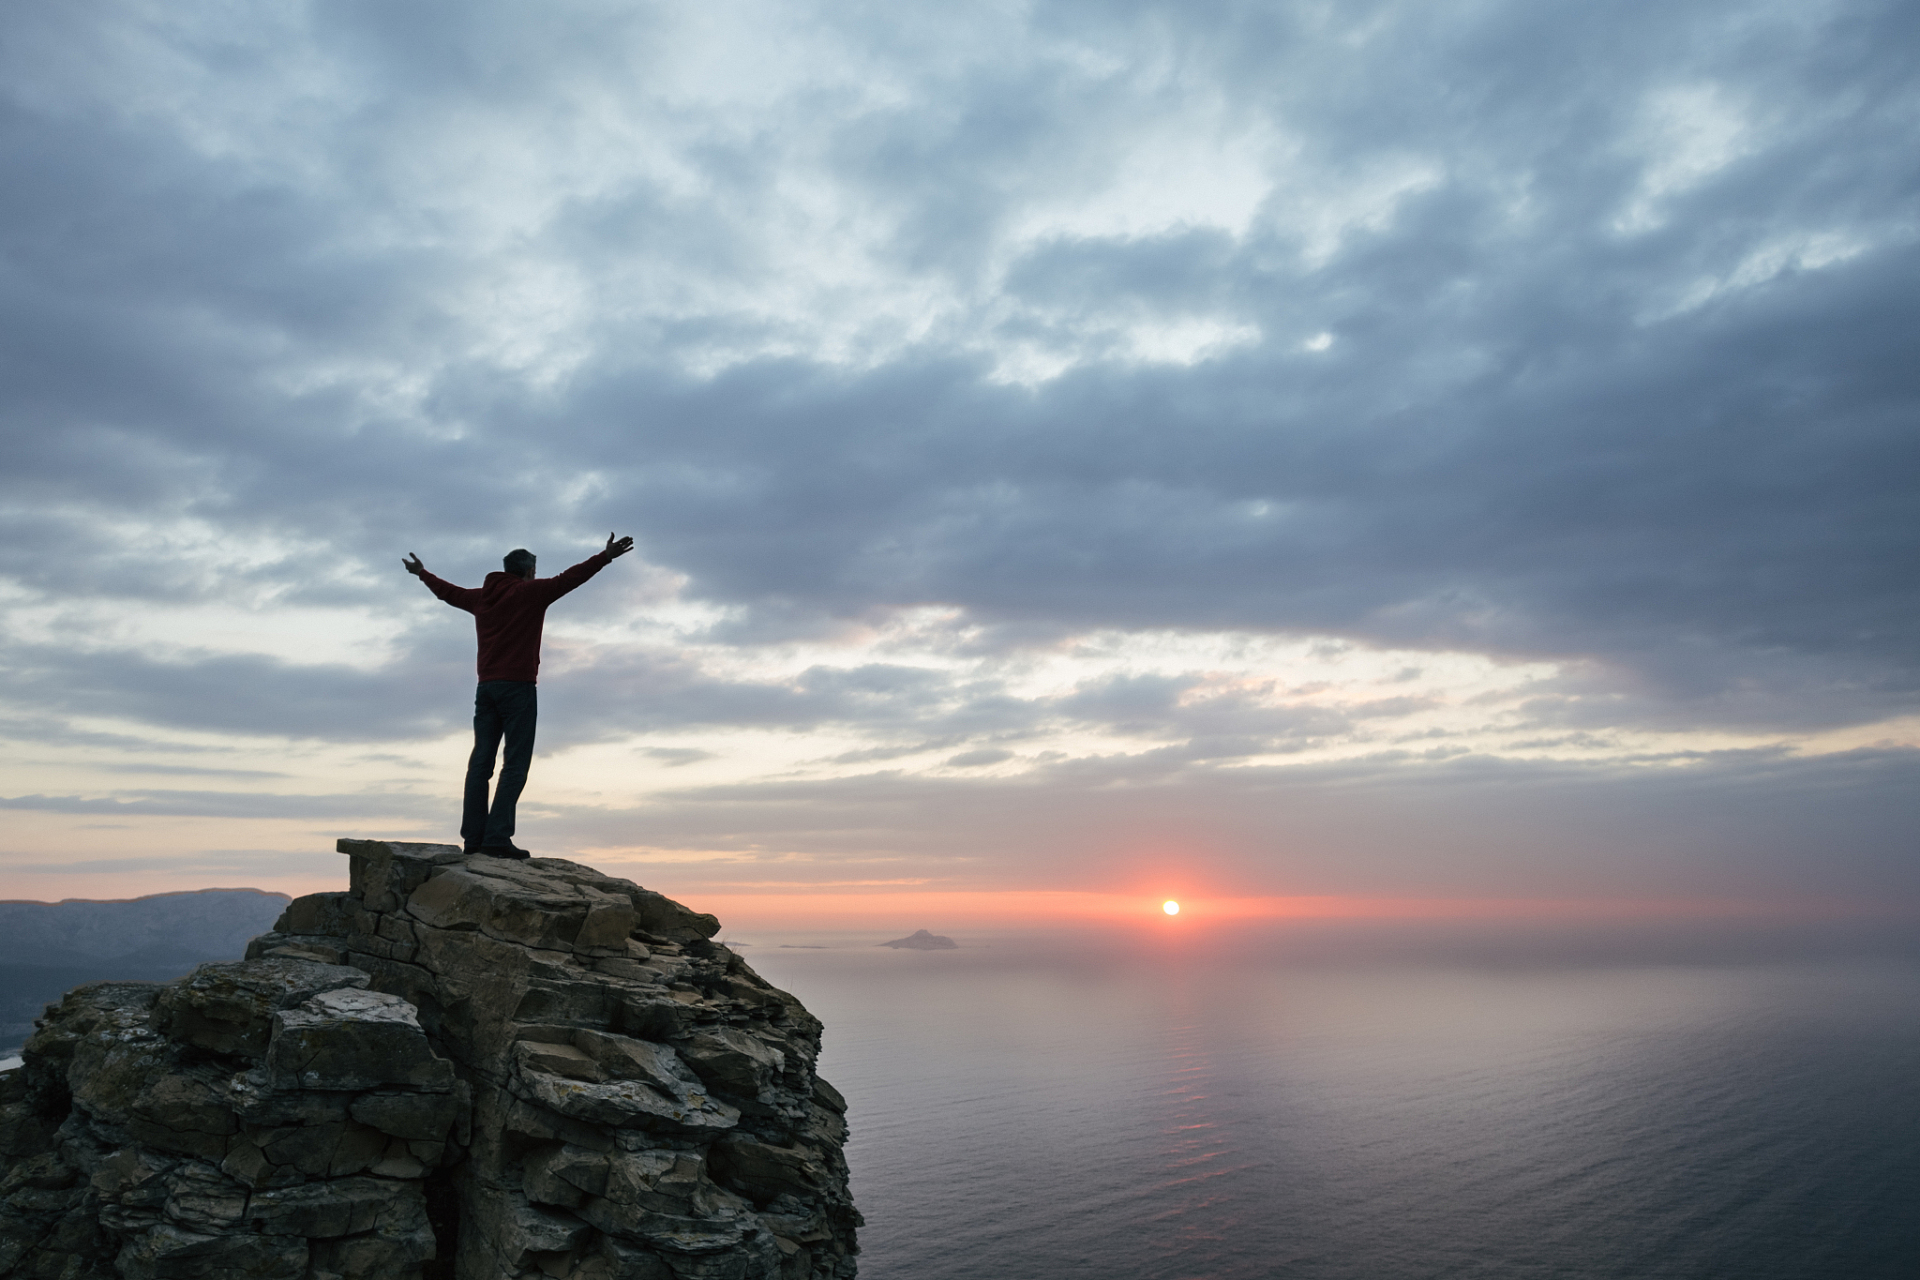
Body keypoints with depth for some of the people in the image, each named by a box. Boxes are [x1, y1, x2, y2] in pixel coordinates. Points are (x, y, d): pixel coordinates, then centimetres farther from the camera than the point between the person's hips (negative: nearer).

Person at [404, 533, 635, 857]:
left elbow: (449, 591, 32)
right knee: (515, 764, -8)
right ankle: (497, 837, -15)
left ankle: (473, 837, 6)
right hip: (518, 686, -7)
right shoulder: (531, 592, -4)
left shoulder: (481, 596, 16)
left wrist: (422, 573, 51)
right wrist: (605, 557, -19)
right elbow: (568, 579, -16)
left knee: (481, 761, 7)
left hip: (486, 686, 7)